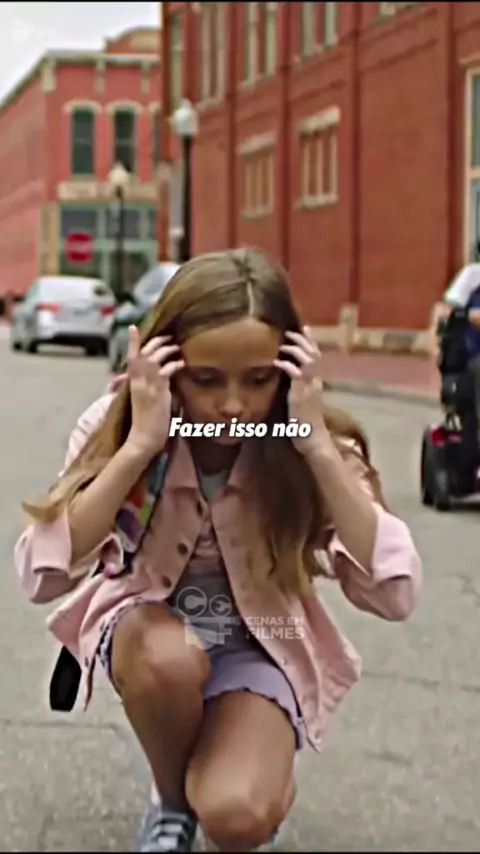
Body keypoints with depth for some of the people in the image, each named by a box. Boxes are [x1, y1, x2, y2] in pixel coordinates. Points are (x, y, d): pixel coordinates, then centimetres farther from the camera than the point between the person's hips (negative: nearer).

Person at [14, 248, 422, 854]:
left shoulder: (311, 449, -20)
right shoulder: (117, 425, -20)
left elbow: (394, 595, -31)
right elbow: (42, 574, -31)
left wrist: (316, 447, -36)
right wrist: (139, 444, -37)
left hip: (261, 642, -1)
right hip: (148, 625, 1)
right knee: (166, 658, -36)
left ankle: (270, 775, 10)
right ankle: (172, 801, -3)